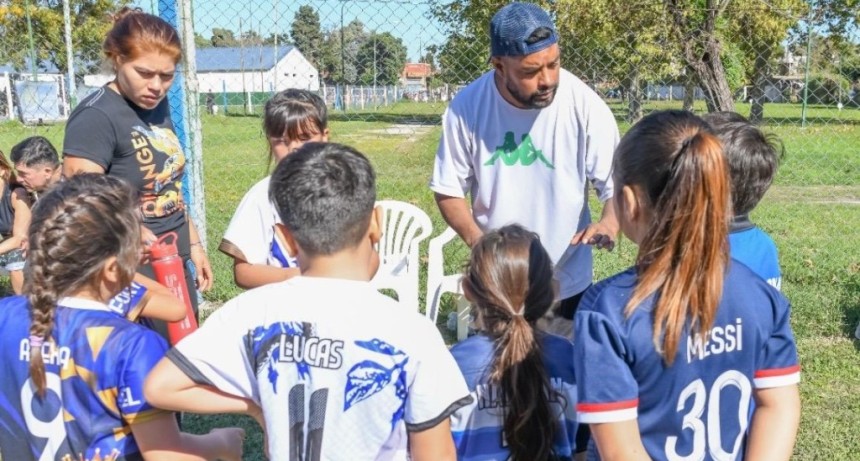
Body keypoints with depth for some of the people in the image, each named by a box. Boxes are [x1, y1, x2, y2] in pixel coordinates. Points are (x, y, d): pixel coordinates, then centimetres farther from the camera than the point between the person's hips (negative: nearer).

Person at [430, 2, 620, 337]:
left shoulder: (585, 104, -18)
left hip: (568, 282, -1)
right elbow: (448, 190, -5)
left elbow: (618, 182, -11)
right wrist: (477, 239, -22)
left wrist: (609, 223, -32)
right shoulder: (467, 107, -14)